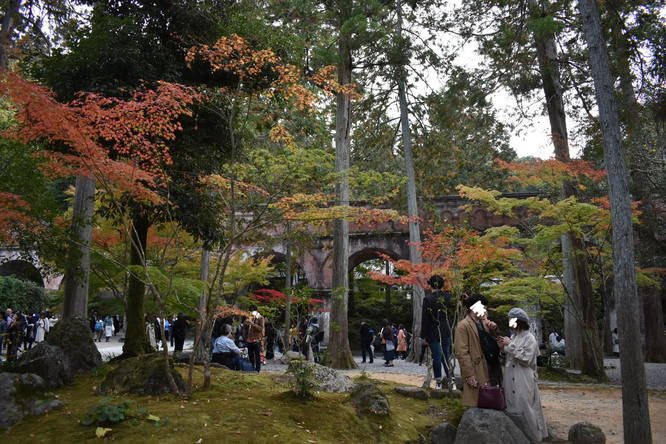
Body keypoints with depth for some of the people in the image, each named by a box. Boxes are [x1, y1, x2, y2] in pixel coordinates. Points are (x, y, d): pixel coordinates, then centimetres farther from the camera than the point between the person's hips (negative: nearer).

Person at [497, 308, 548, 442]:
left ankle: (532, 436, 12)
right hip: (511, 380, 7)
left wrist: (510, 346, -18)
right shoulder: (514, 337, 11)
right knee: (513, 407, 10)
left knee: (524, 408, -2)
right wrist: (503, 348, 0)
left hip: (524, 381, -7)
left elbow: (526, 359, -19)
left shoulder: (529, 338, -11)